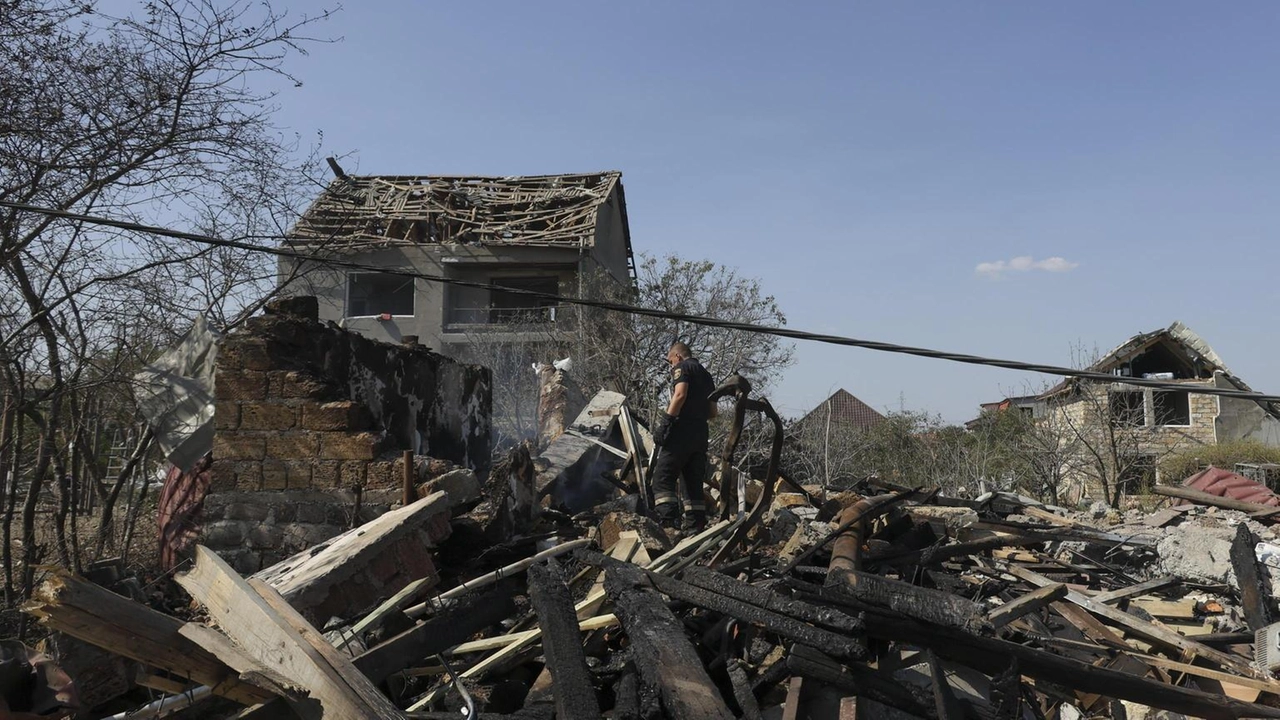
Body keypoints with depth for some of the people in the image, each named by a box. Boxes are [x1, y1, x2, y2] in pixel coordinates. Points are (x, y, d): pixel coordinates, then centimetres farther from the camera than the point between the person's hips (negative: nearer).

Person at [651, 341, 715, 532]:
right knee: (694, 479, 10)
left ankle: (668, 515, -22)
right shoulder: (705, 374, 26)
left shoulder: (682, 367, 1)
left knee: (663, 475, -9)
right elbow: (712, 411, 24)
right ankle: (695, 522, 6)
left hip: (682, 431, -8)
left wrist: (665, 421, -18)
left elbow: (680, 394, -17)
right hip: (701, 433, 8)